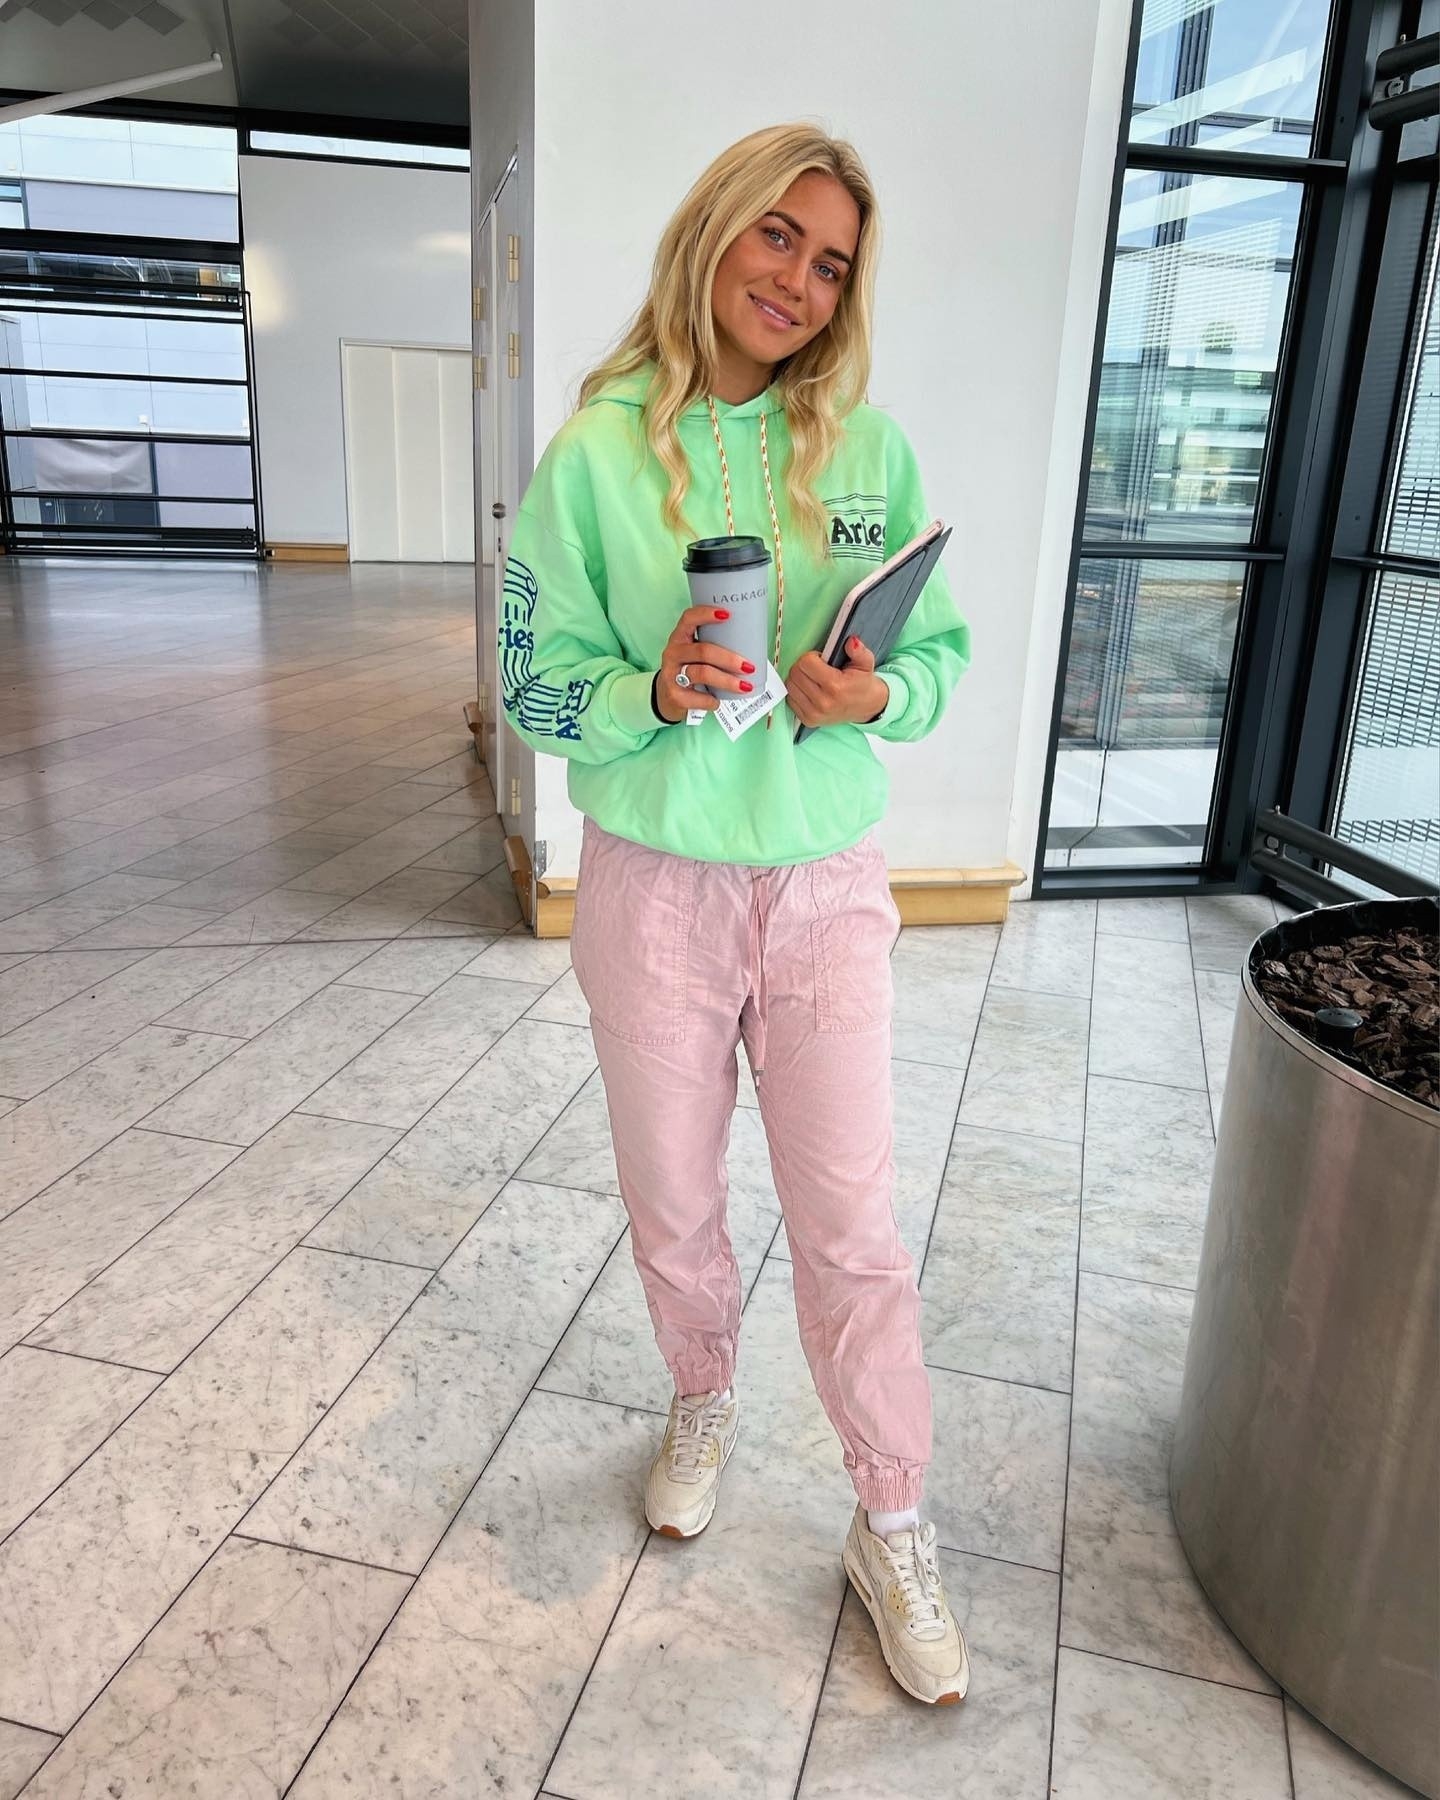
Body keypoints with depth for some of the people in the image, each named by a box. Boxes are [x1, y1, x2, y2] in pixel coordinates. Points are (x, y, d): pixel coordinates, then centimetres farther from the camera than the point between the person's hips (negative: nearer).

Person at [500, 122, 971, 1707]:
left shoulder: (868, 450, -1)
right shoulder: (596, 454, -6)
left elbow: (942, 654, 4)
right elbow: (536, 685, -3)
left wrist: (877, 694, -18)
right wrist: (656, 692, -23)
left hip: (825, 890, 1)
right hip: (652, 889, 0)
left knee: (851, 1227, 5)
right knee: (672, 1204, 16)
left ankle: (893, 1531, 27)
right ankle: (704, 1407, 47)